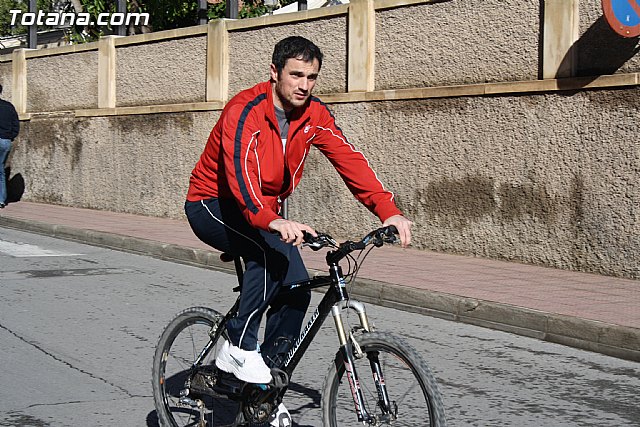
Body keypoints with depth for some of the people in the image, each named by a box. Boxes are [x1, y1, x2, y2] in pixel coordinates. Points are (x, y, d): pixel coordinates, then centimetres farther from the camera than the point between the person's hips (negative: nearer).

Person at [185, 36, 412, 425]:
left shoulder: (314, 115, -7)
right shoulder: (245, 111, -26)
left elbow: (350, 160, -16)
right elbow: (239, 171, -41)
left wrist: (389, 211, -29)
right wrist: (272, 222, -58)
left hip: (266, 213, 7)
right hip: (213, 206, -6)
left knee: (297, 290, -8)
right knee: (271, 249, -33)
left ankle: (265, 378, 8)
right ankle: (239, 347, -21)